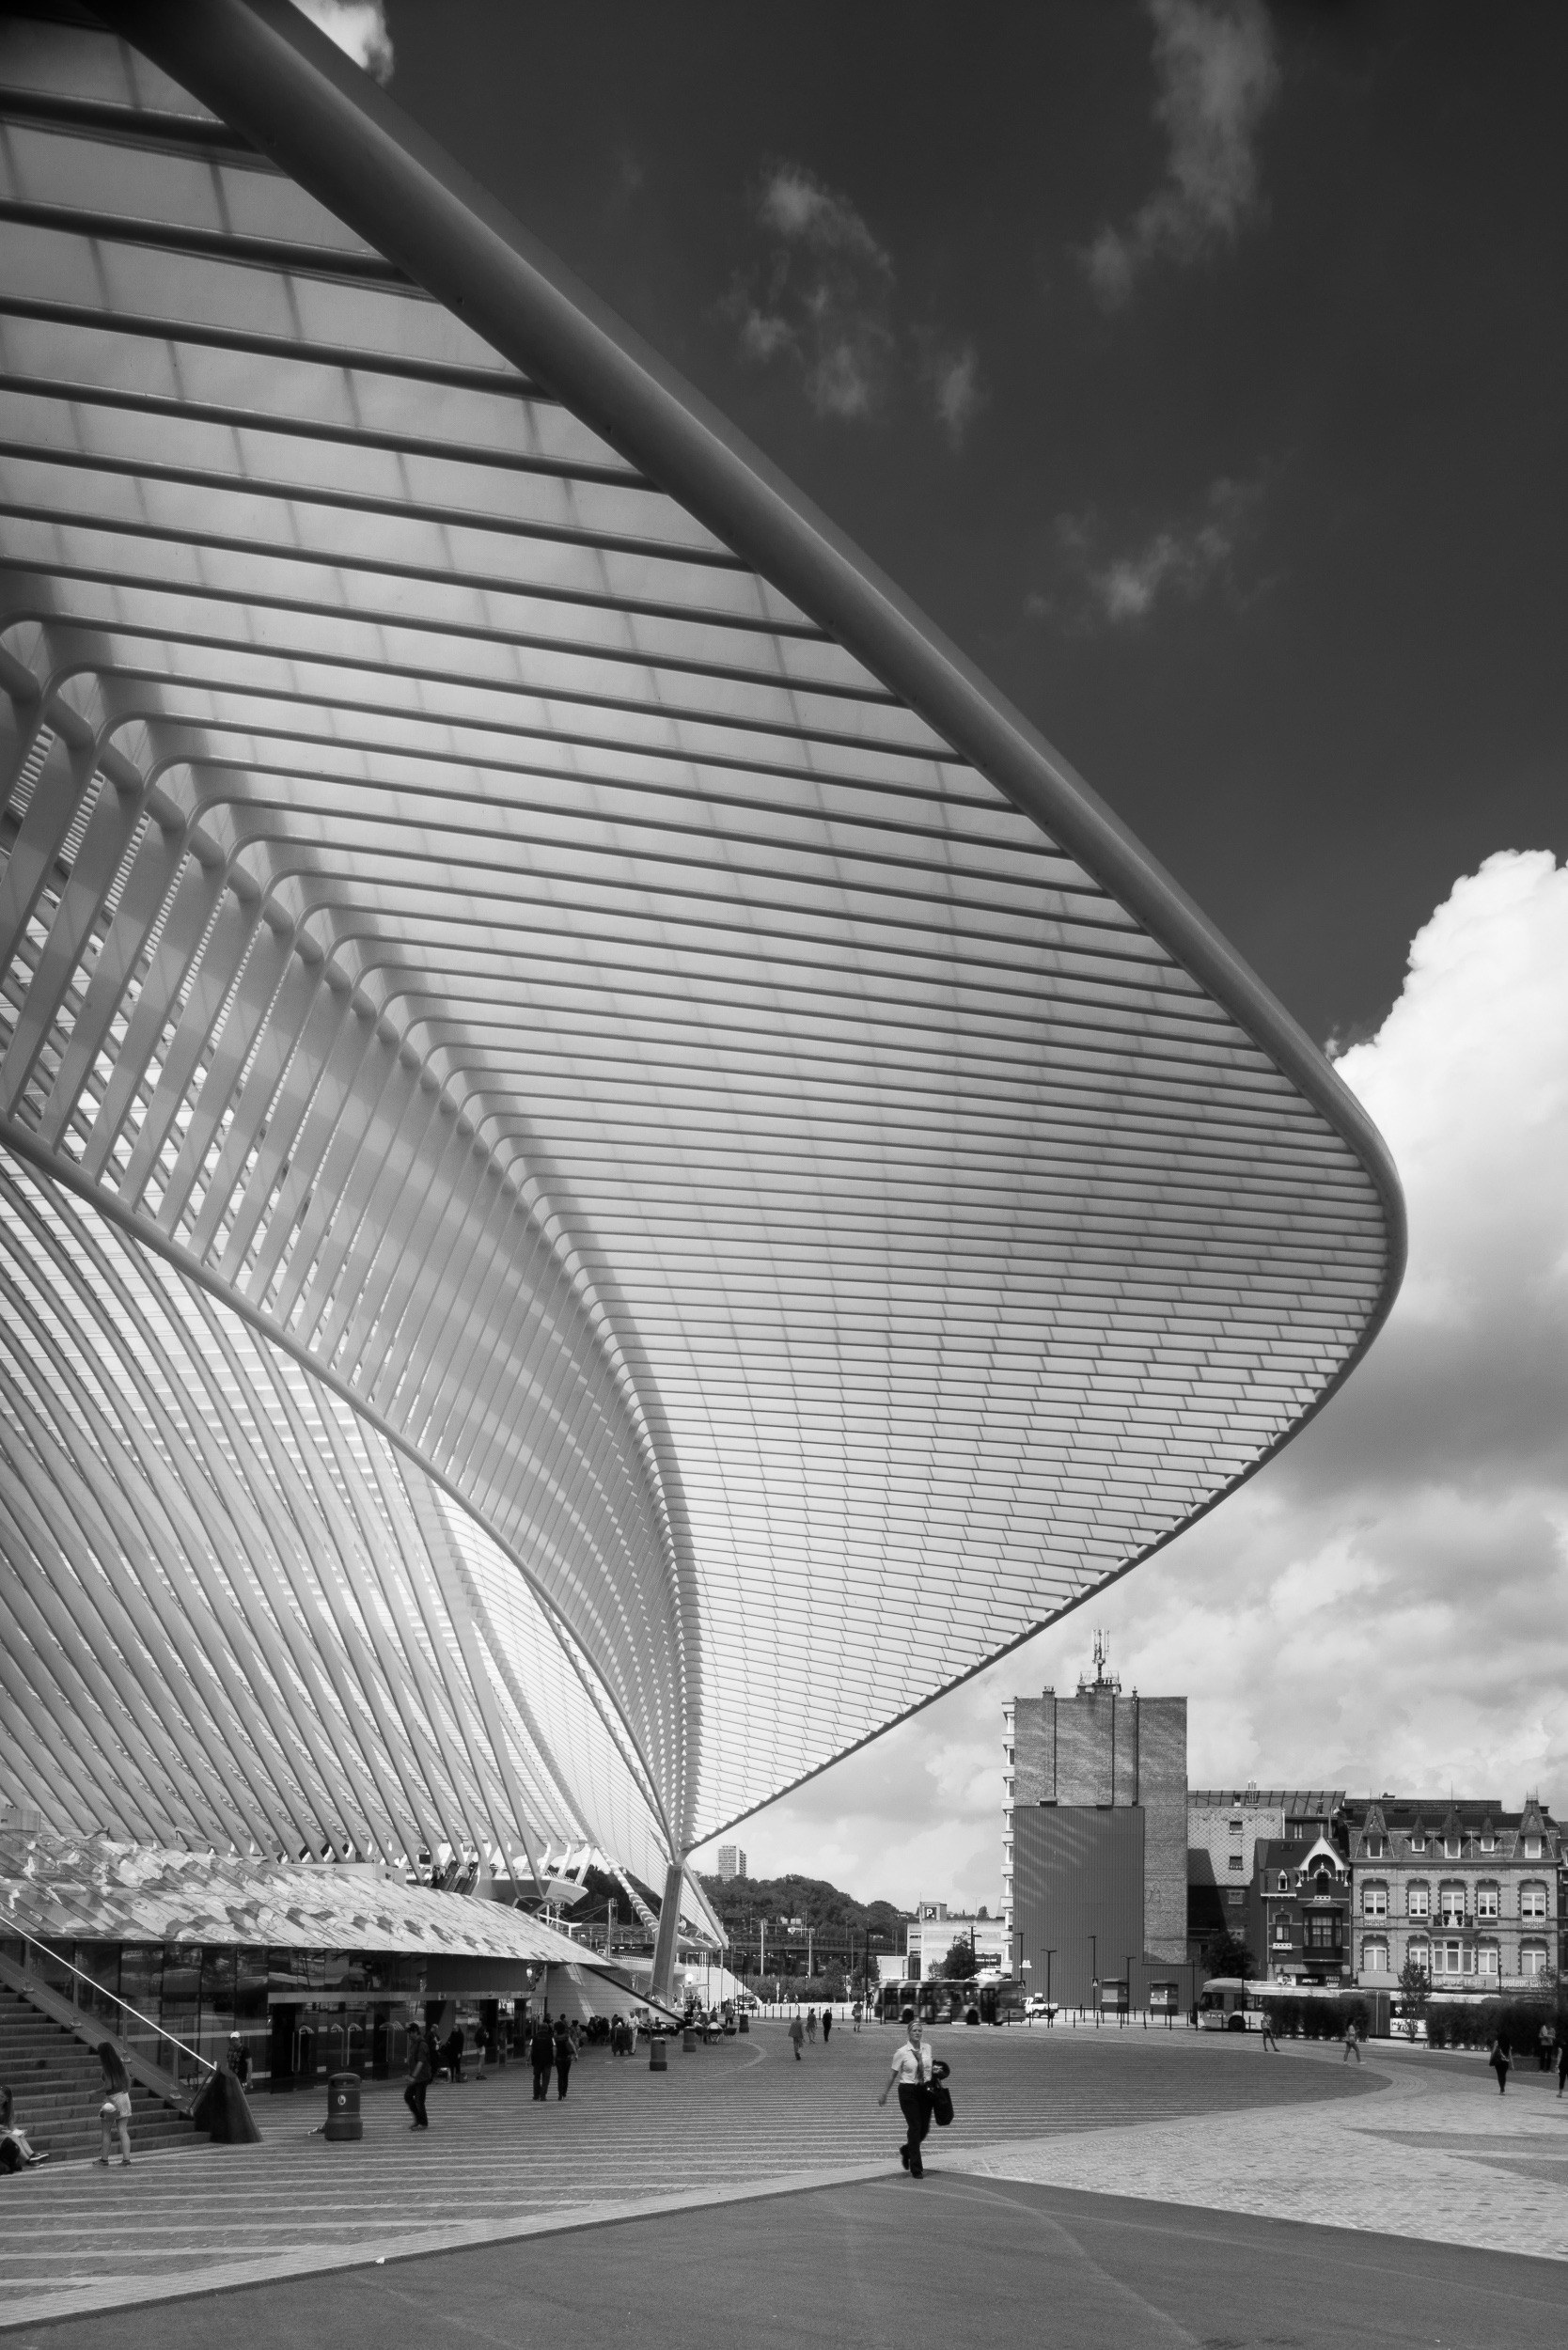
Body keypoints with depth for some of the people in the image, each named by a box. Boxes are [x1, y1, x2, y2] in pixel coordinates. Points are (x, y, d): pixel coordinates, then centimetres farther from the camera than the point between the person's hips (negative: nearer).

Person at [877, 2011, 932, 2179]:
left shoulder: (927, 2049, 3)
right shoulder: (902, 2052, -9)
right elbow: (893, 2073, -1)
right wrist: (885, 2093, 3)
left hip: (925, 2090, 4)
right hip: (908, 2091, -4)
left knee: (924, 2127, 7)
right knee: (914, 2127, -7)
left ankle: (906, 2150, 37)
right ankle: (916, 2168, 5)